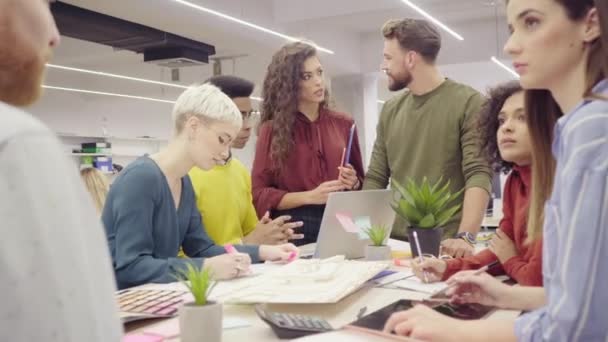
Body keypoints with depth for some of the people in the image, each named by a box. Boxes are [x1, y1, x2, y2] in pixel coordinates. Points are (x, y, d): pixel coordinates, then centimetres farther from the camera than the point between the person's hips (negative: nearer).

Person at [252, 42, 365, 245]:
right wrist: (310, 196, -14)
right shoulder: (272, 129, -2)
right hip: (294, 229, -2)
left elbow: (361, 182, 16)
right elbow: (259, 193, -5)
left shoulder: (344, 124, 6)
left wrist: (353, 183, -7)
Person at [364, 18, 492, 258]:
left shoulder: (469, 103, -7)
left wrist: (465, 236, -27)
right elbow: (375, 178, 11)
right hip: (396, 243, 5)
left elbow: (479, 175, -15)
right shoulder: (390, 110, 10)